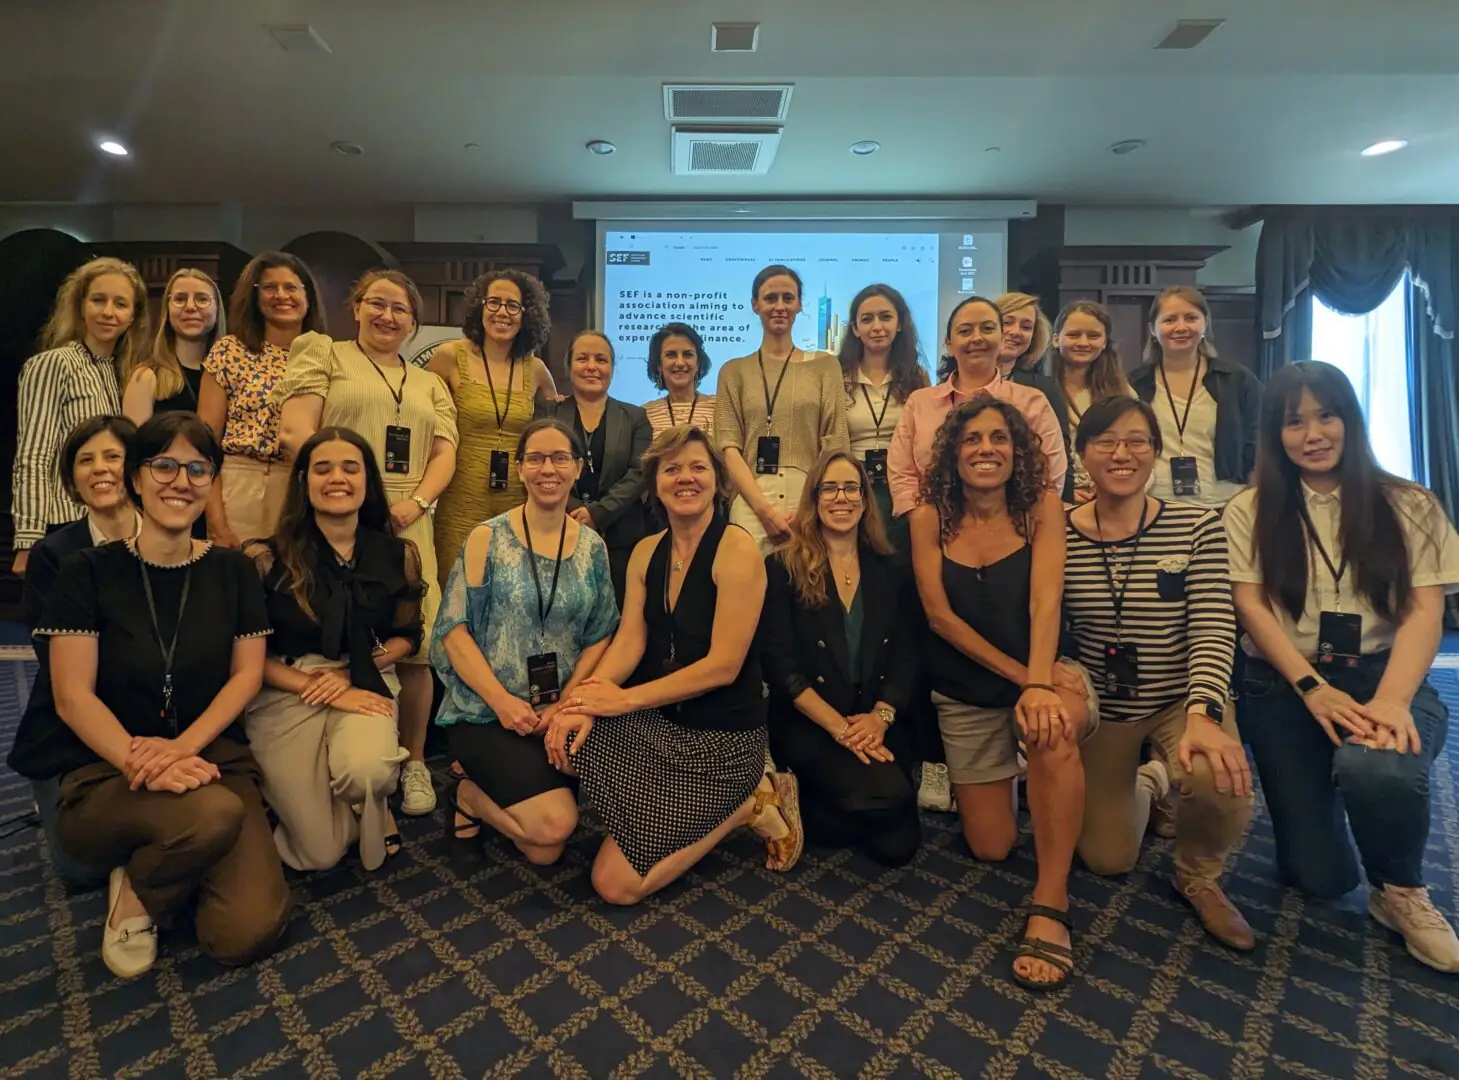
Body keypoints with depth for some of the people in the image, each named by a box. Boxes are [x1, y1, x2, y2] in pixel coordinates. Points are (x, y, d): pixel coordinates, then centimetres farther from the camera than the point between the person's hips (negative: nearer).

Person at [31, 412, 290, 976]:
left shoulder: (233, 570, 5)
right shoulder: (89, 572, -2)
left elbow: (247, 675, 2)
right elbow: (72, 696, -7)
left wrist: (184, 745, -15)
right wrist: (140, 761, -24)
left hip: (214, 755, 2)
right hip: (106, 771, -2)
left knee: (250, 932, -16)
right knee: (213, 815, -37)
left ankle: (145, 877, 16)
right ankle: (136, 890, 0)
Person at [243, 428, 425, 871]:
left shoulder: (398, 554, -2)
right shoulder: (267, 558, -8)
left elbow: (407, 637, 8)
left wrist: (350, 672, -9)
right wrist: (321, 690, -15)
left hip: (364, 683, 1)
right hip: (286, 693, -1)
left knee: (365, 771, -34)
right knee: (319, 853, -5)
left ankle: (373, 807, 5)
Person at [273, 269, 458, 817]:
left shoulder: (430, 384, 22)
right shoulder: (324, 355, 10)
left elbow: (444, 452, 11)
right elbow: (296, 432, -4)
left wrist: (415, 503, -7)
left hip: (407, 526, 3)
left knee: (413, 649, 0)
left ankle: (413, 762, 16)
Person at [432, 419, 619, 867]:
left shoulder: (592, 547, 4)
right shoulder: (487, 538, -5)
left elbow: (600, 636, 4)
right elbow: (454, 630, -8)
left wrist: (566, 703, -10)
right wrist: (502, 701, -17)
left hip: (559, 713, 4)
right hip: (485, 712, -4)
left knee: (545, 847, -10)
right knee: (552, 826, -19)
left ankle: (486, 783, 16)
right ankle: (471, 794, 10)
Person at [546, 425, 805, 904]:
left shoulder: (736, 548, -16)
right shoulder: (647, 551, 5)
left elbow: (723, 666, -20)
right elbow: (629, 640, -2)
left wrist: (623, 700, -18)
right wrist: (587, 702, -20)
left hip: (722, 738, -7)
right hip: (659, 722, 7)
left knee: (615, 883, -10)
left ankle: (747, 803, 6)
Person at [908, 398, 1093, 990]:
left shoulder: (1041, 507, -8)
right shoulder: (930, 518, -7)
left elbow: (1045, 599, -20)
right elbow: (940, 615, -11)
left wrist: (1040, 683, -35)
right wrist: (1019, 675, -18)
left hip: (1044, 670, -1)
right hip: (966, 695, 1)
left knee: (1053, 728, -38)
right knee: (991, 848, 2)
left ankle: (1050, 902, -22)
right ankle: (991, 783, 38)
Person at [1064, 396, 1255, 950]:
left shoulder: (1197, 525, -12)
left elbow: (1212, 629, -19)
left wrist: (1203, 713, -33)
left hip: (1184, 698, -1)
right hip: (1101, 707, 1)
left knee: (1220, 781, -34)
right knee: (1108, 859, 8)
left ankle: (1198, 877, 4)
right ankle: (1144, 786, 45)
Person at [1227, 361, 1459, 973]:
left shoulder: (1409, 506, 7)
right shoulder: (1250, 511, 5)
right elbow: (1251, 606, -4)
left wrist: (1391, 699, -20)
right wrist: (1313, 687, -17)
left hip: (1384, 676, 0)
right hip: (1285, 686, 0)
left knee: (1377, 769, -37)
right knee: (1319, 877, -6)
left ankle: (1401, 892, -3)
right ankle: (1317, 797, 31)